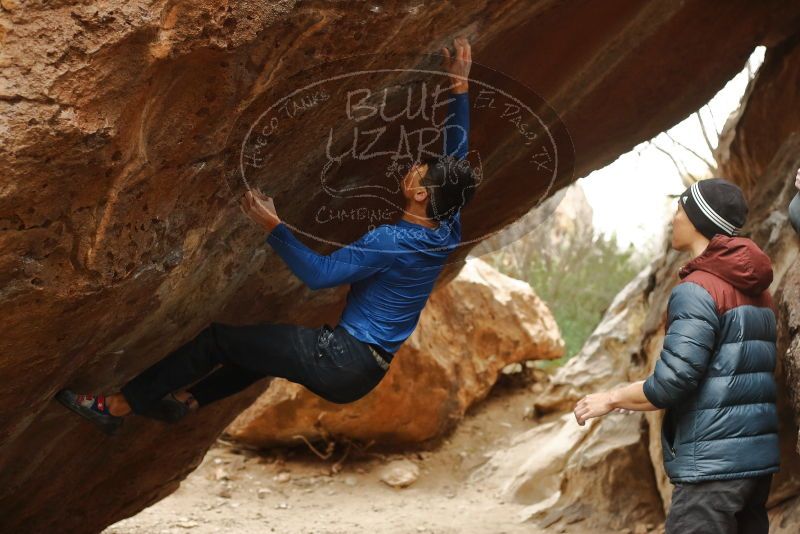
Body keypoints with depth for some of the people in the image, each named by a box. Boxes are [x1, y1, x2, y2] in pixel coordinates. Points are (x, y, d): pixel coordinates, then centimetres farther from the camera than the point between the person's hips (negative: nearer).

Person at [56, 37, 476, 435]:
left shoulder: (392, 242, -22)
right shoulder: (446, 232, 2)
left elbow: (318, 274, -24)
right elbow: (456, 150, 12)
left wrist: (272, 225, -18)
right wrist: (459, 87, 17)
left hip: (342, 362, -9)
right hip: (363, 372, 9)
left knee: (218, 338, -1)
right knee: (266, 348, 32)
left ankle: (115, 407, 5)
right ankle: (185, 401, 40)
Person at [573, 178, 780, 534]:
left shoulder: (698, 290, -12)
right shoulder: (758, 292, 15)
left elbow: (671, 382, -17)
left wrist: (611, 399, -2)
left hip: (713, 462, -9)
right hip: (758, 456, 9)